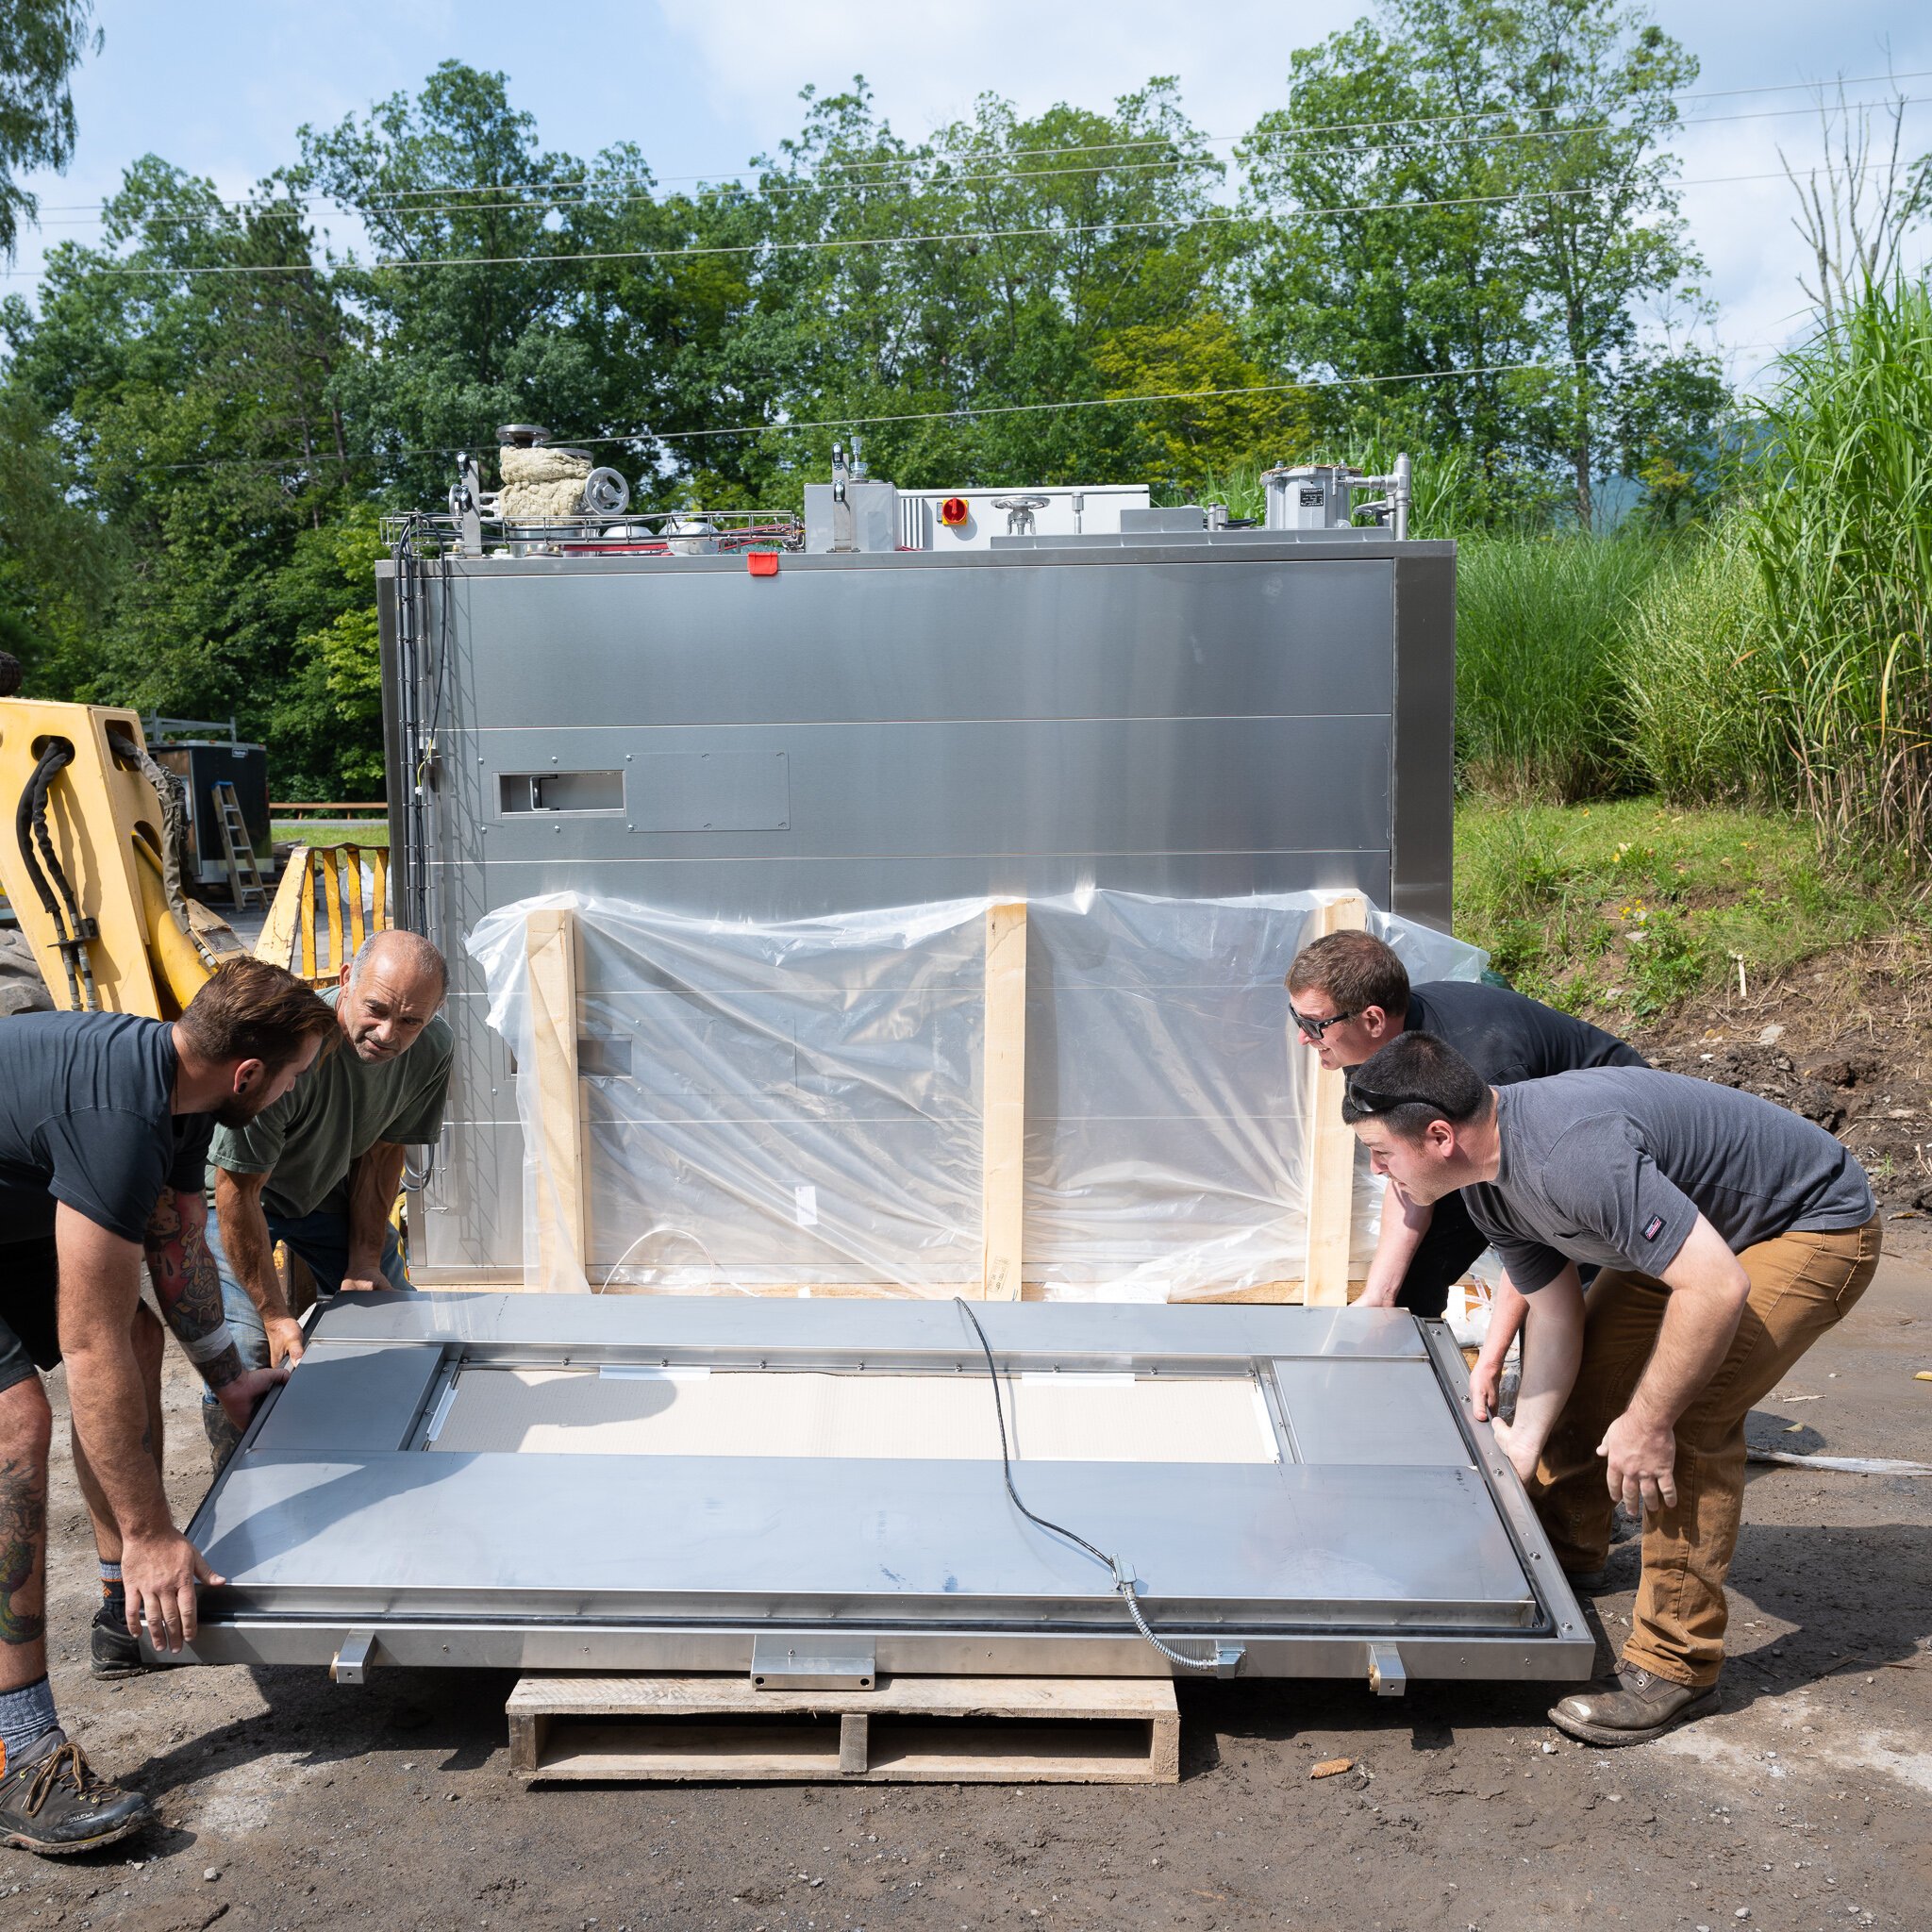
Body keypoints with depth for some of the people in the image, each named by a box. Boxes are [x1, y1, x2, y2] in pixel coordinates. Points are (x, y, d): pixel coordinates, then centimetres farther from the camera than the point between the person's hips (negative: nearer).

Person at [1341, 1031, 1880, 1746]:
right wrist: (1521, 1447, 0)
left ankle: (1676, 1666, -9)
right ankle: (1562, 1551, 38)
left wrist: (1647, 1422, -28)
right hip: (1697, 1230, 10)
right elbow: (1555, 1317, 2)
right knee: (1587, 1368, 12)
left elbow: (1717, 1287, -39)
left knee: (1692, 1415, -22)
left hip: (1816, 1227, -9)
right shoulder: (1489, 1186, -7)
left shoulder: (1572, 1153, -39)